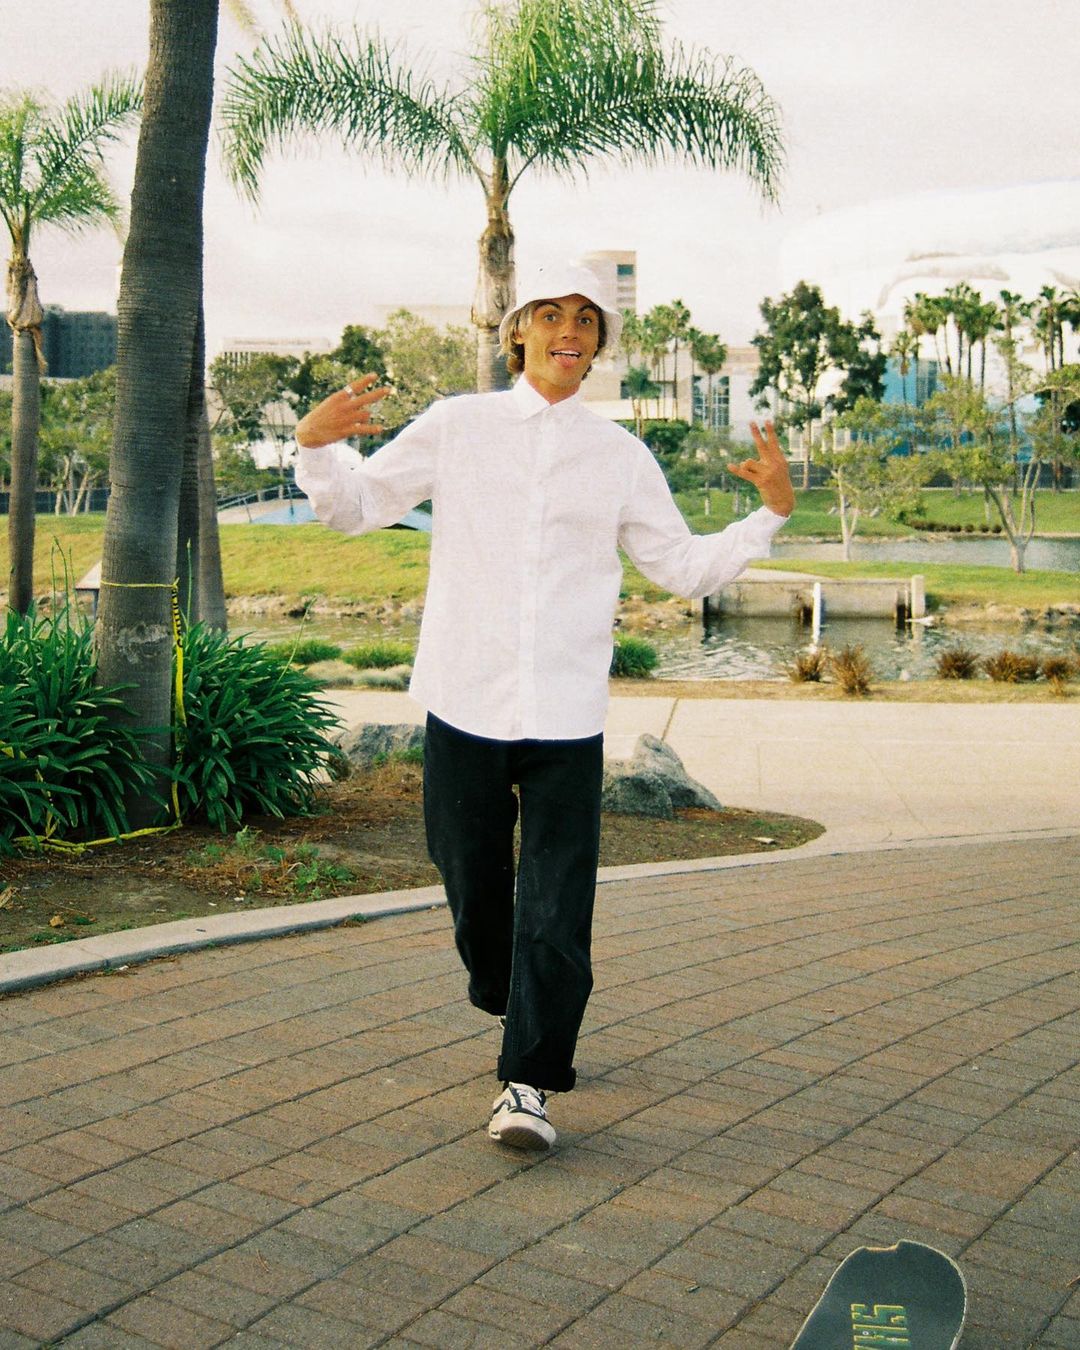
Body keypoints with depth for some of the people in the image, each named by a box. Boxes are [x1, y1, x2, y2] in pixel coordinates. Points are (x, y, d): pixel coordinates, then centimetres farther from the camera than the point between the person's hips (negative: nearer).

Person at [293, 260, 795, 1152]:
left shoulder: (622, 457, 10)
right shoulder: (457, 426, 7)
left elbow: (685, 568, 16)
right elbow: (356, 509, 12)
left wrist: (772, 513, 6)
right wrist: (316, 445, -6)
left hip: (567, 713, 0)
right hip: (465, 703, 0)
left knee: (557, 903, -6)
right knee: (473, 877, 10)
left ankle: (529, 1082, 2)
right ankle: (505, 997, 40)